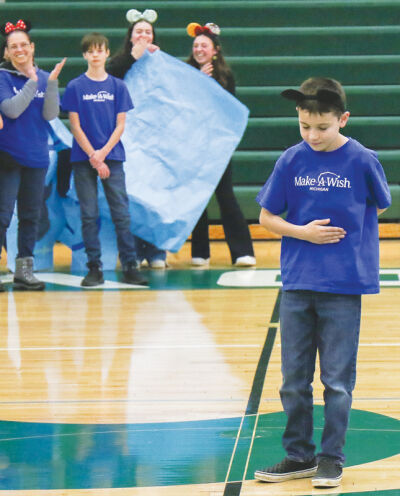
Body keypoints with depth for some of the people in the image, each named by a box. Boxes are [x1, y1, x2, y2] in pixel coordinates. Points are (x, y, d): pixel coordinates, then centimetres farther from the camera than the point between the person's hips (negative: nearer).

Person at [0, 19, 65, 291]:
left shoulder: (44, 78, 7)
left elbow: (50, 114, -3)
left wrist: (52, 82, -15)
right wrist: (32, 81, -19)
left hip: (37, 156, 5)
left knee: (31, 215, 8)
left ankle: (24, 269, 15)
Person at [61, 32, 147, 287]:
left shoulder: (118, 86, 6)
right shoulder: (75, 87, 2)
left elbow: (120, 125, 4)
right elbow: (75, 126, -1)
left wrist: (103, 152, -9)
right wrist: (93, 157, -9)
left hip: (112, 157, 1)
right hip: (83, 159, -1)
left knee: (122, 213, -3)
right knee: (89, 215, 0)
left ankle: (130, 266, 0)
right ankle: (94, 269, 5)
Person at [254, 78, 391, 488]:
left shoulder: (362, 161, -7)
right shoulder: (291, 161, -1)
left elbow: (380, 207, 10)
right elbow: (266, 217, 5)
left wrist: (346, 231, 4)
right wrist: (303, 232, -9)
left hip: (343, 287, -3)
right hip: (297, 285, 3)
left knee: (337, 378, 3)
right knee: (294, 378, 9)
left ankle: (332, 458, 14)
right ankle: (299, 456, 21)